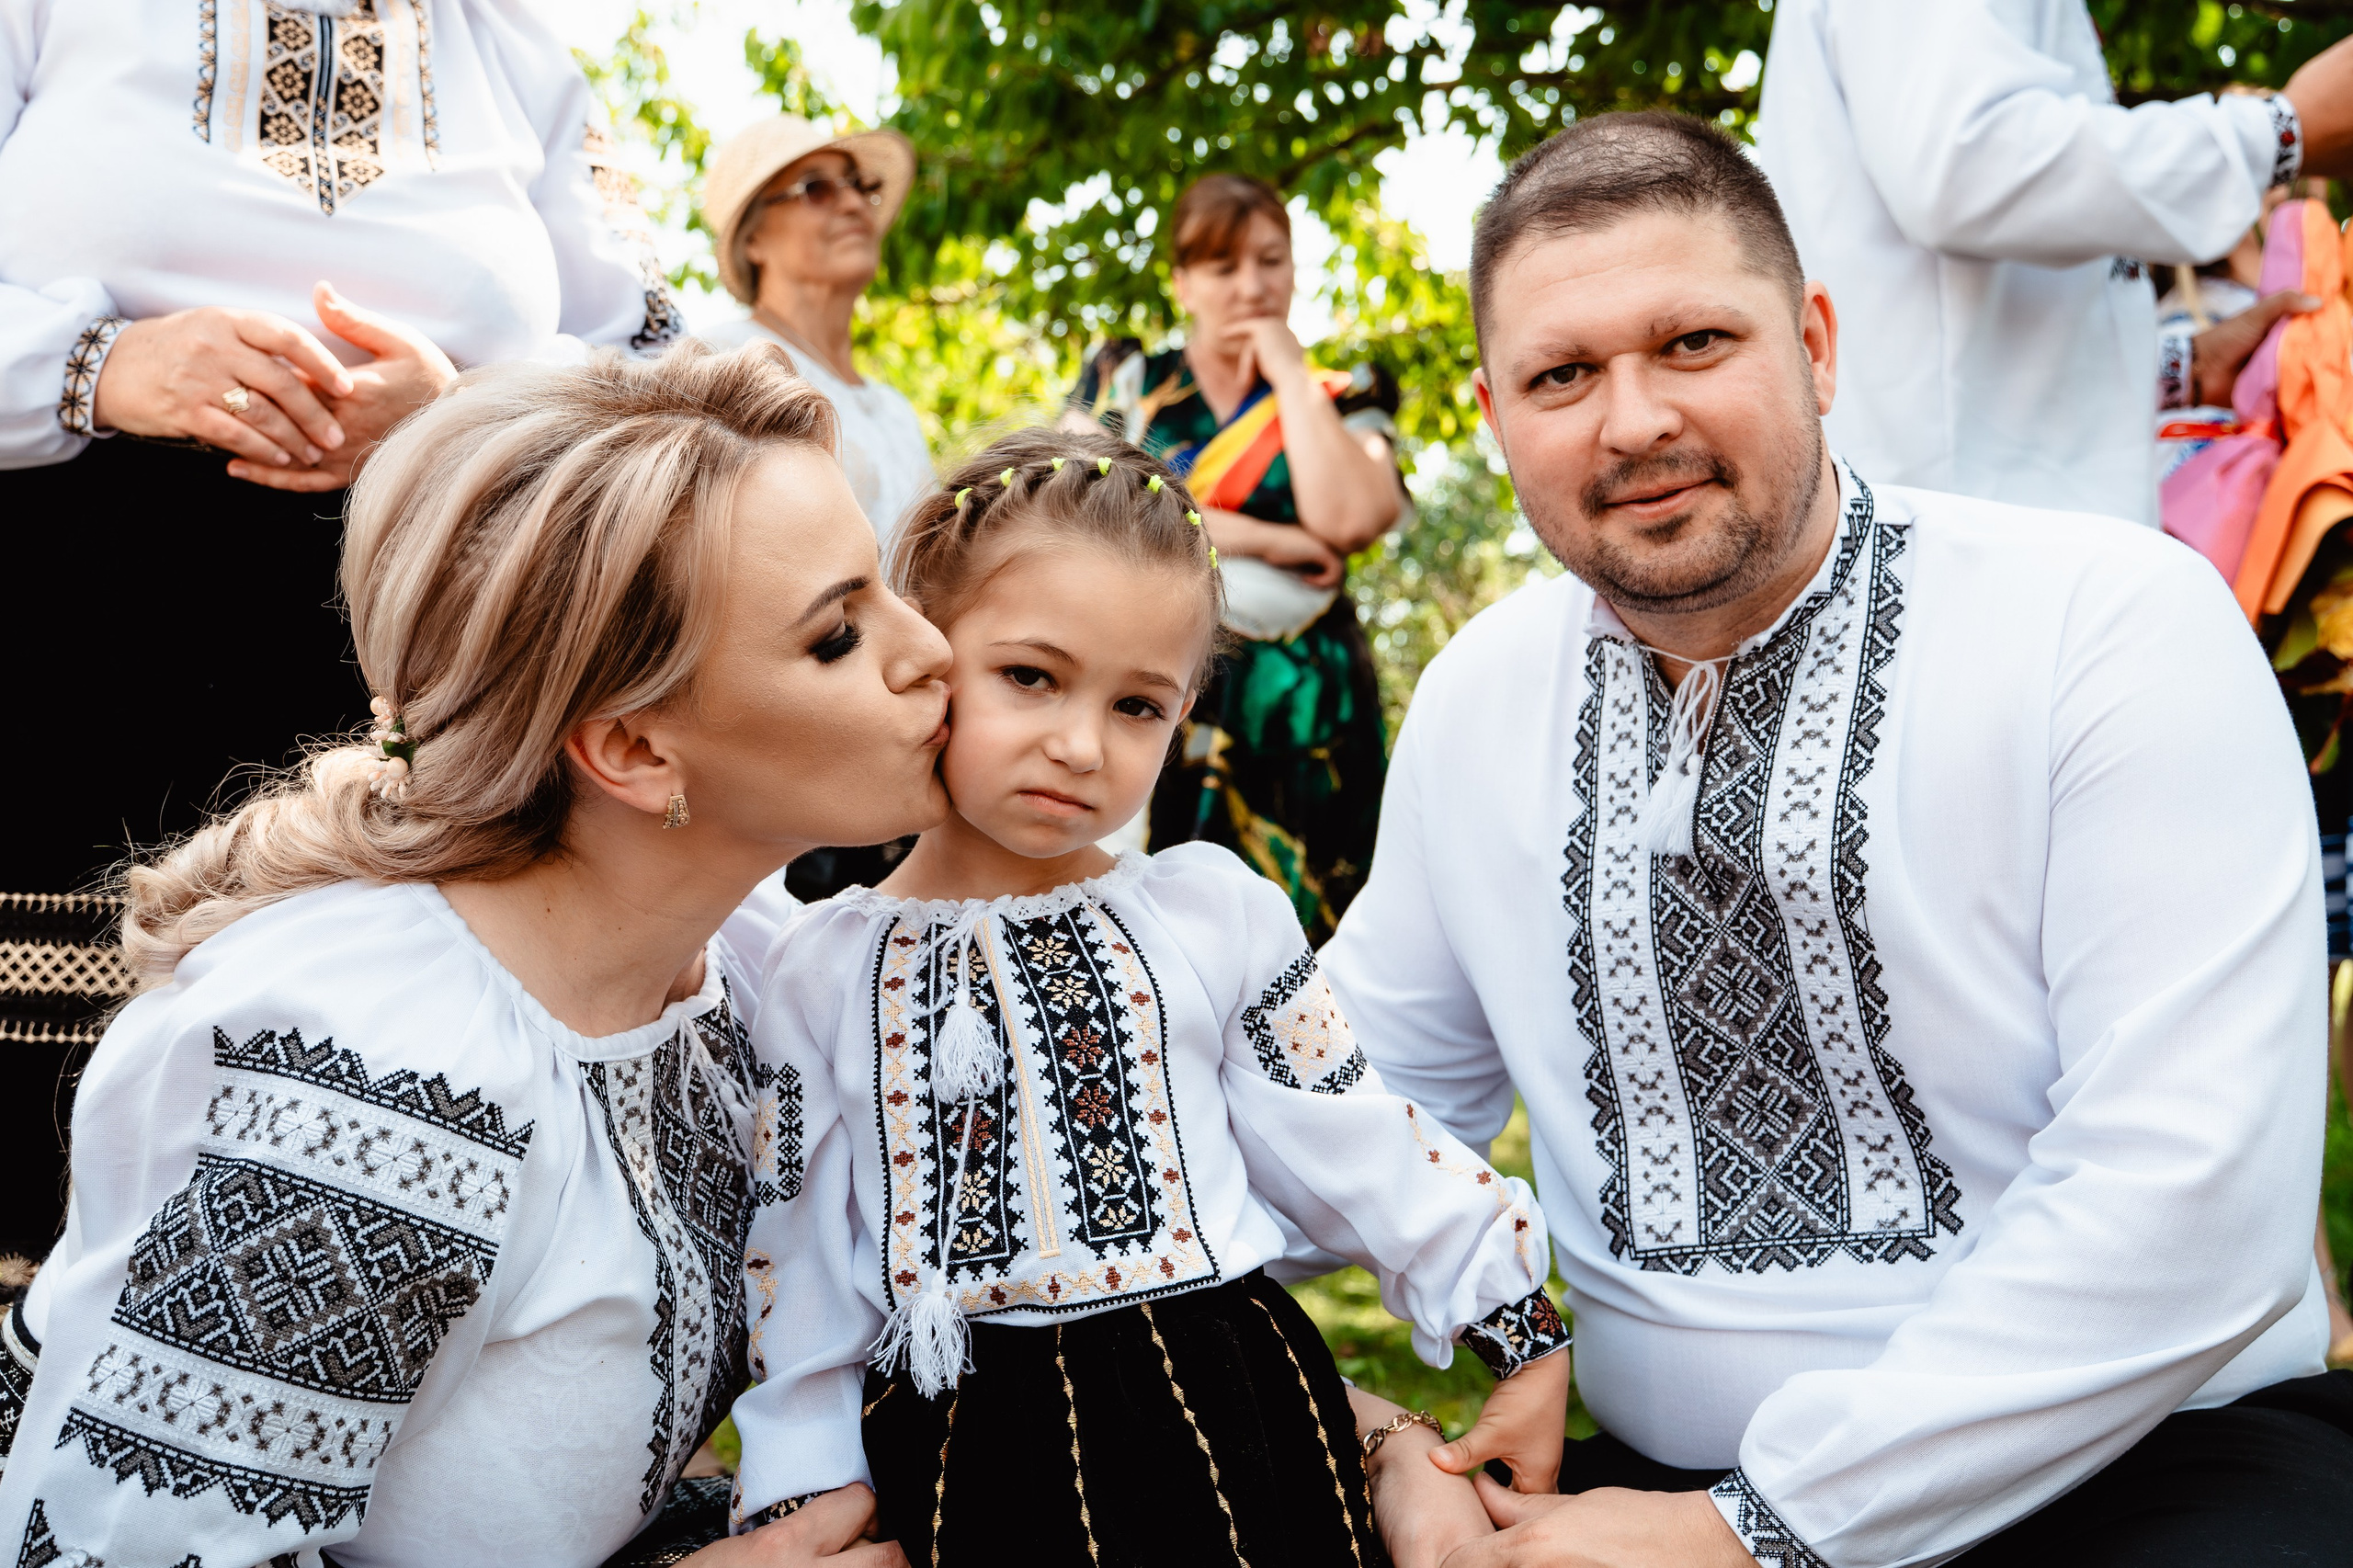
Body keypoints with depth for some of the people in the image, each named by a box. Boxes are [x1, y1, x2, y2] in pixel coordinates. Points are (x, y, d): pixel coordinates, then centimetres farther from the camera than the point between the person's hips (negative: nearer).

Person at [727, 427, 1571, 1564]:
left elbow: (1356, 1149, 6)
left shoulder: (1217, 914, 0)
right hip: (960, 1464, 0)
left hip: (1230, 1425, 1)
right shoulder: (819, 976, 0)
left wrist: (1524, 1338, 9)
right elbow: (799, 1265, 5)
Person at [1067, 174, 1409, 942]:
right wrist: (1265, 542, -5)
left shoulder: (1344, 400, 14)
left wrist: (1289, 374, 2)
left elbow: (1346, 519, -8)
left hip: (1297, 716, 0)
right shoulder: (1125, 379, 15)